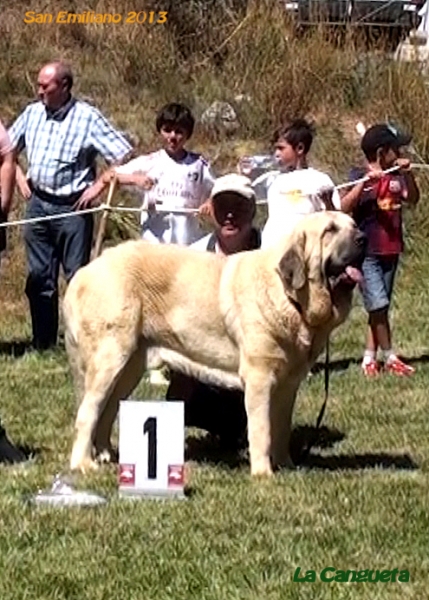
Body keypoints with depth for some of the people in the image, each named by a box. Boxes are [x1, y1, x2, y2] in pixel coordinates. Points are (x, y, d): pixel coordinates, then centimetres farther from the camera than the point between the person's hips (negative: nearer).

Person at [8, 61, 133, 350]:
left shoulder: (88, 117, -9)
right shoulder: (32, 113, 6)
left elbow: (124, 156, -11)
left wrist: (98, 186, -13)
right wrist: (19, 178, 10)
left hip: (73, 207, -5)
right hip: (38, 204, 5)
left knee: (78, 277, -3)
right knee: (39, 277, 9)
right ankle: (43, 343, 17)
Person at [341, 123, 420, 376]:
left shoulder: (396, 176, 8)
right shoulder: (360, 176, -6)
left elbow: (413, 199, -3)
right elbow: (344, 208, -18)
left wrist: (408, 174, -15)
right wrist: (366, 181, -27)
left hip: (391, 252, 6)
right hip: (366, 253, -6)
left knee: (380, 309, 8)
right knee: (378, 306, -12)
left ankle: (370, 358, 13)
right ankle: (390, 358, -5)